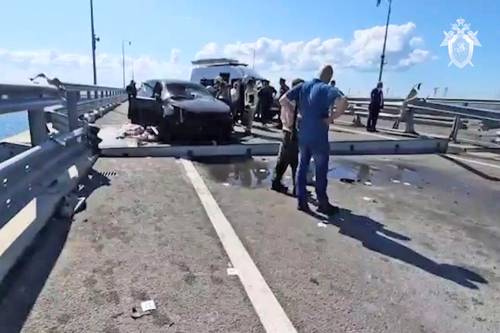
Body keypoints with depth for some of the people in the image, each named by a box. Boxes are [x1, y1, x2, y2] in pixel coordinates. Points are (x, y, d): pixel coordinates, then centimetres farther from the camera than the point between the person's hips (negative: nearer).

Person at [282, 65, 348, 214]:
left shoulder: (303, 86, 2)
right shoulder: (328, 89, -12)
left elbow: (284, 100, 1)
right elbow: (343, 102, -32)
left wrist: (296, 113, 5)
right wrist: (330, 118, -19)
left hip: (302, 136, 5)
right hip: (319, 137, -5)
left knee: (302, 168, 15)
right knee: (321, 171, 8)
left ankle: (301, 202, 20)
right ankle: (323, 204, 21)